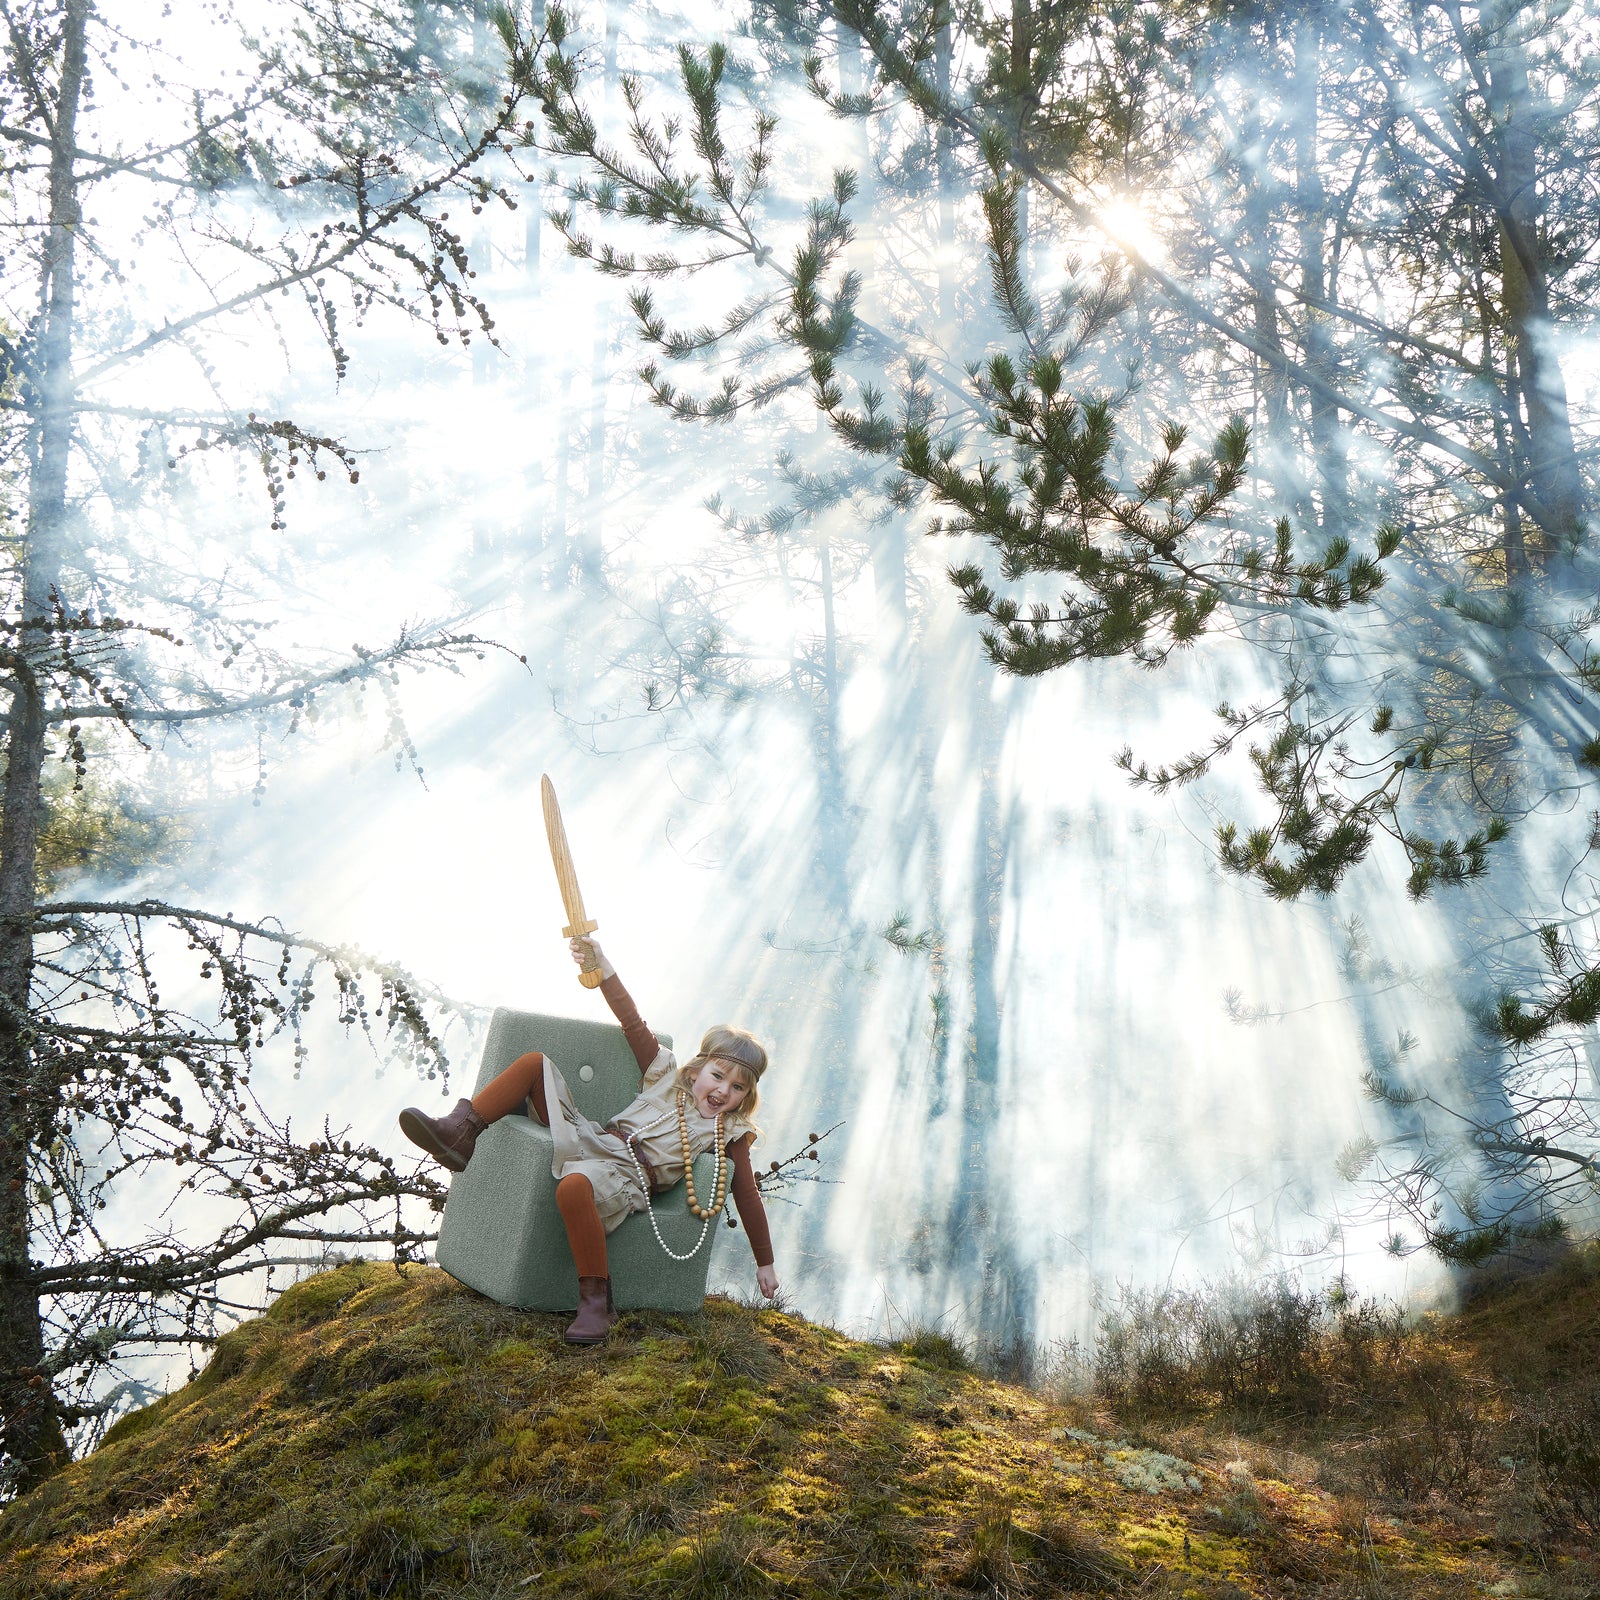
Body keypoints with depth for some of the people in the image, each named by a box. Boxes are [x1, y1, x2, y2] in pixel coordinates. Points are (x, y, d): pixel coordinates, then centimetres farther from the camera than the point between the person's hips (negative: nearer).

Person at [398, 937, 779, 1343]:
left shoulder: (729, 1134, 7)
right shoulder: (668, 1077, 16)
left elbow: (747, 1195, 9)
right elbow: (633, 1025, 14)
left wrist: (765, 1264, 10)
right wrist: (604, 969, 2)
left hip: (627, 1178, -5)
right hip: (592, 1141, 5)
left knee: (574, 1185, -44)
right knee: (535, 1062, -7)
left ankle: (596, 1301, -33)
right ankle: (459, 1134, -11)